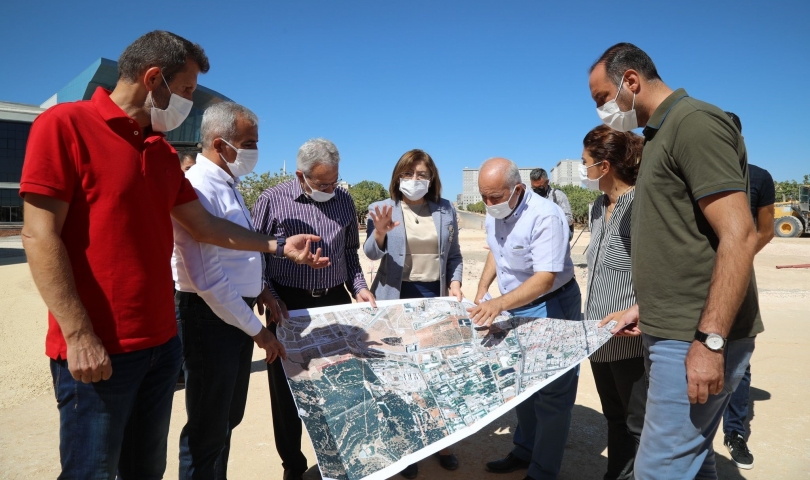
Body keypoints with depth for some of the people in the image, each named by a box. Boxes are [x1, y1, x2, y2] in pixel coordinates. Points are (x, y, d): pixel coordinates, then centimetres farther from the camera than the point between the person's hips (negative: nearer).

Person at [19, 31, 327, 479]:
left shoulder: (163, 152, 13)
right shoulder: (65, 124, -9)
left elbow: (205, 225, 17)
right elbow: (40, 236, -15)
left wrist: (278, 246, 14)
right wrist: (79, 336, -18)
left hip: (162, 342, 7)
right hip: (97, 351, -7)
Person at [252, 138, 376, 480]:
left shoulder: (344, 200, 6)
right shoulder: (272, 200, -6)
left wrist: (358, 286, 1)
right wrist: (268, 296, -12)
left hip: (336, 302, 3)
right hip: (289, 306, -2)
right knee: (287, 388, 8)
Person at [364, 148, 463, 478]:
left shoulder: (446, 210, 5)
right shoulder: (381, 209, -2)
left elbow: (454, 255, 12)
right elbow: (371, 253, -14)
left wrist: (455, 283, -3)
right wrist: (380, 232, -34)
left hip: (435, 296, 2)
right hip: (397, 298, -2)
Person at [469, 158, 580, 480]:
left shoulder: (545, 217, -29)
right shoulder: (495, 212, -3)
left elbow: (545, 279, -35)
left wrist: (500, 303, -46)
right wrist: (482, 288, 2)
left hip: (550, 309, -8)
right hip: (516, 308, 8)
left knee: (551, 394, 4)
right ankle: (525, 451, 38)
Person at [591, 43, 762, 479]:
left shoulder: (695, 122, -12)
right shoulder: (660, 135, 18)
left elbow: (739, 236, -20)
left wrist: (710, 341, -23)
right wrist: (644, 308, 19)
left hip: (696, 339, -9)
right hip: (671, 332, 9)